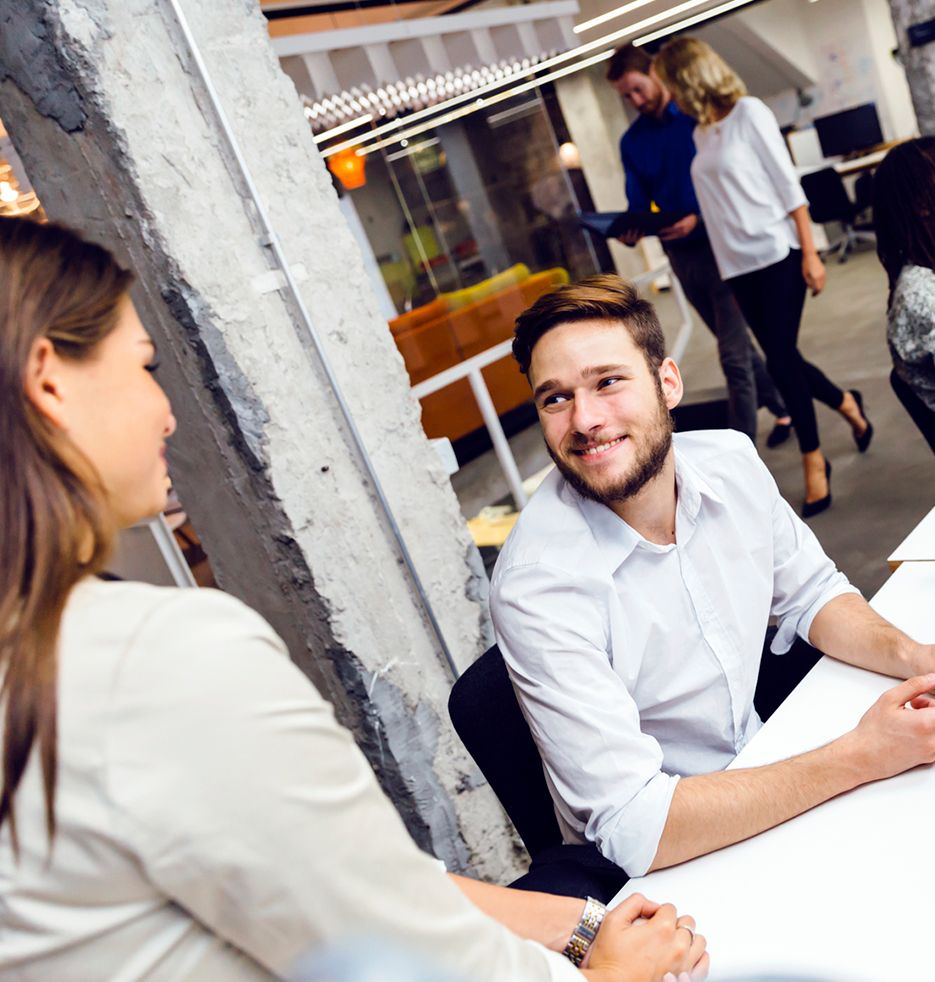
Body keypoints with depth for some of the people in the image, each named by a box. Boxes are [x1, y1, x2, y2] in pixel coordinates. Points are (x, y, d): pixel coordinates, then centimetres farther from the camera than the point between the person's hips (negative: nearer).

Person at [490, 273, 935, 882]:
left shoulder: (732, 461, -8)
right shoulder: (538, 585, -27)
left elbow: (811, 594, 8)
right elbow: (633, 826, -29)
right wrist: (862, 758, -27)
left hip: (757, 766, 6)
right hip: (649, 869, -6)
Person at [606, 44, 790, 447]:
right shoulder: (632, 142, 9)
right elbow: (639, 202, 9)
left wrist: (699, 218, -23)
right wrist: (633, 230, -13)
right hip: (681, 256, 6)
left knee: (733, 353, -8)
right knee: (735, 343, 17)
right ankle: (781, 407, 36)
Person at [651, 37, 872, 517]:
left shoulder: (748, 112, -7)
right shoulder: (700, 133, 12)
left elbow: (787, 184, -10)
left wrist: (809, 253, -14)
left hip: (776, 254, -6)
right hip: (737, 264, 6)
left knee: (780, 360, -8)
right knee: (783, 359, 8)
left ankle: (814, 462, 7)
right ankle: (848, 406, 35)